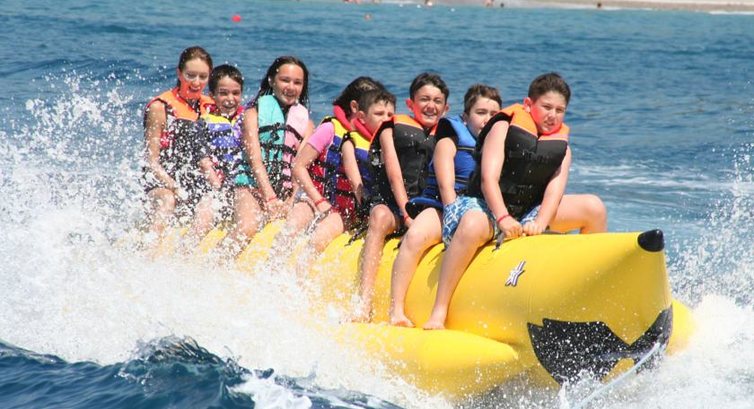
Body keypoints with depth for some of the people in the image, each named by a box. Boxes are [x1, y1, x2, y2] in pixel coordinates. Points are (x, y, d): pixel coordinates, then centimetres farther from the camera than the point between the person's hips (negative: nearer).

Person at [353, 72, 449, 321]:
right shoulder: (393, 129, 9)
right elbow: (394, 174, -3)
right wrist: (407, 213, -17)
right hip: (392, 204, -3)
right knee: (380, 217, -36)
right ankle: (364, 304, -48)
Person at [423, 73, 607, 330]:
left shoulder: (561, 147, 9)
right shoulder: (503, 128, -5)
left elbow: (555, 188, -8)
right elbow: (488, 179, -17)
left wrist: (540, 223, -29)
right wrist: (503, 218, -35)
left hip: (530, 214, 5)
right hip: (485, 206, -5)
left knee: (593, 207, -9)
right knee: (474, 226, -43)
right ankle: (438, 313, -41)